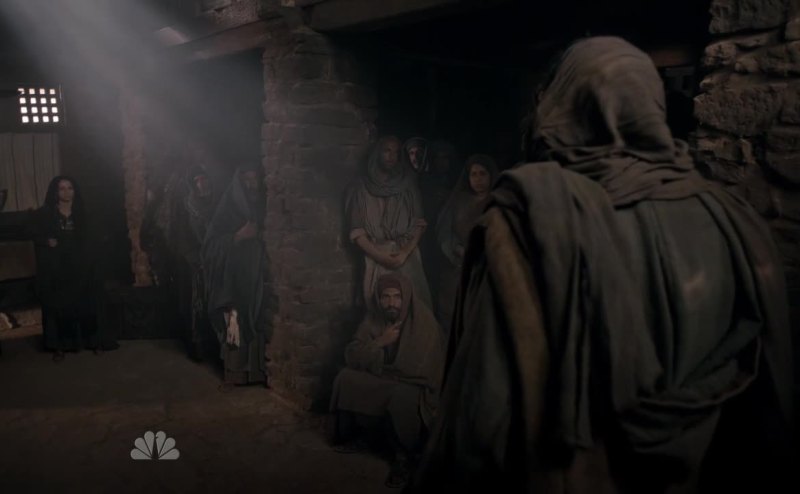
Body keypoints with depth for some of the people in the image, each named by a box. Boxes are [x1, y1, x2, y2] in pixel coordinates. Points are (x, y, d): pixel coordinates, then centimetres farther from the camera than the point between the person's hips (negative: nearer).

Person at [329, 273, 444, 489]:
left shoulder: (423, 320, -21)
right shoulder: (374, 318, -4)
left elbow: (420, 369, -27)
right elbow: (351, 356, -7)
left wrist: (381, 370, -12)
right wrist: (380, 342, -22)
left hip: (414, 384, -5)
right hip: (379, 381, 6)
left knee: (403, 396, -38)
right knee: (345, 378, -15)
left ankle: (403, 455, -13)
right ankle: (345, 437, 5)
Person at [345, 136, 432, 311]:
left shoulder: (407, 183, 10)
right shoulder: (360, 187, 5)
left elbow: (420, 222, 4)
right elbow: (356, 231, 0)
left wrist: (405, 252, -10)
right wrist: (380, 256, -10)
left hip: (408, 258, 1)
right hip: (376, 259, -1)